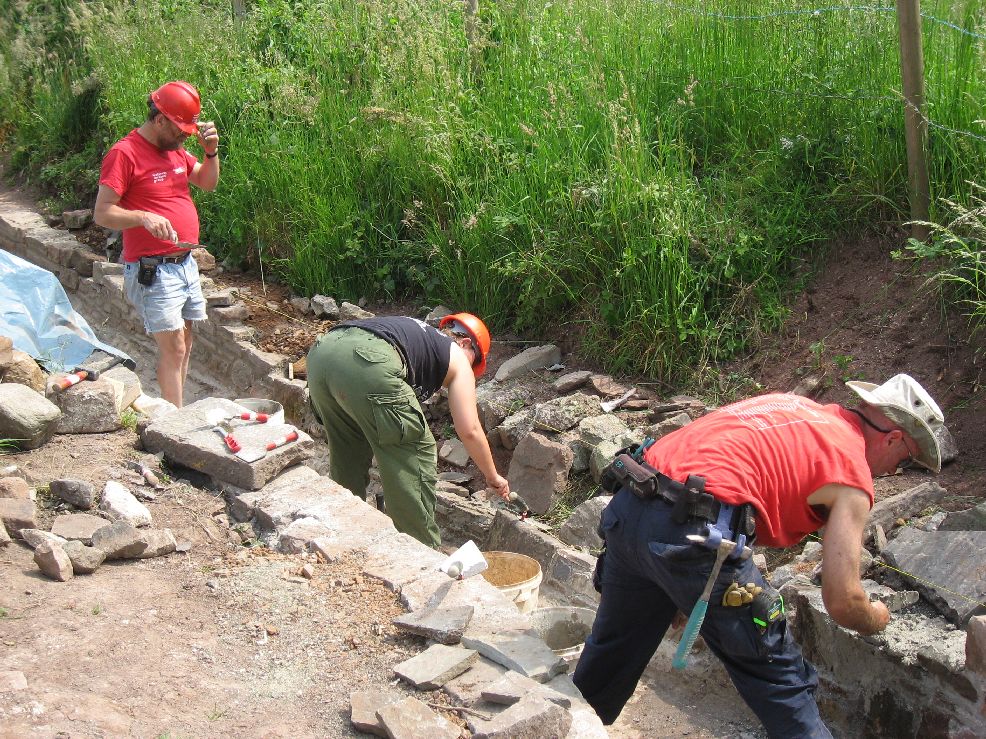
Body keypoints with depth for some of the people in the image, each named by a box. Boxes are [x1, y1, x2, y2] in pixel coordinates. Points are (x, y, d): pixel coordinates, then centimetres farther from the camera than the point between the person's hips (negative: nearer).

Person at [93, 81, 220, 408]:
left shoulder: (174, 148, 11)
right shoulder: (124, 153, -14)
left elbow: (208, 182, 19)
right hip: (153, 270, -8)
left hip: (185, 264, 8)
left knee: (184, 344, 11)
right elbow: (102, 213, -16)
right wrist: (144, 217, -31)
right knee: (173, 349, -11)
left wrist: (211, 150, 2)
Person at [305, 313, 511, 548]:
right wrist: (493, 477, 31)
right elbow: (469, 431, 16)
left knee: (347, 456, 26)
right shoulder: (457, 357, 23)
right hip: (368, 363, -8)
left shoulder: (418, 334, 41)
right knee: (416, 454, 8)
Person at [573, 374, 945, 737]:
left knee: (612, 649, 28)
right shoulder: (852, 476, 4)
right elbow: (842, 602, 1)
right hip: (692, 532, -8)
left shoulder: (797, 406, 24)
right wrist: (877, 618, 22)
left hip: (627, 507, 8)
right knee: (783, 684, 7)